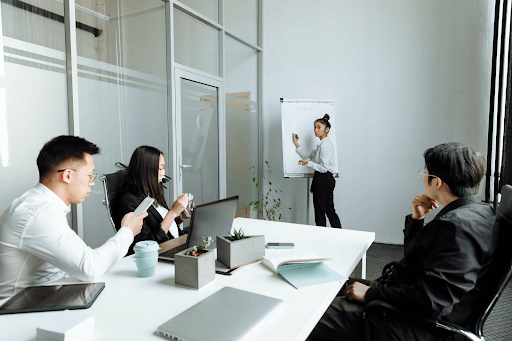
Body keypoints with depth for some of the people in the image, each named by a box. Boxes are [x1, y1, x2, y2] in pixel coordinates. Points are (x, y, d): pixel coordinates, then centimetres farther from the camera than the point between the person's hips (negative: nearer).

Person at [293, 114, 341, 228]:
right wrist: (296, 143, 16)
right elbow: (308, 155, 19)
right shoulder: (323, 144, 16)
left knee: (320, 211, -1)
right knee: (330, 210, 15)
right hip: (328, 179, 10)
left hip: (322, 179, -10)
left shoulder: (325, 144, -15)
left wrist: (308, 163, -17)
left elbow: (324, 168, -20)